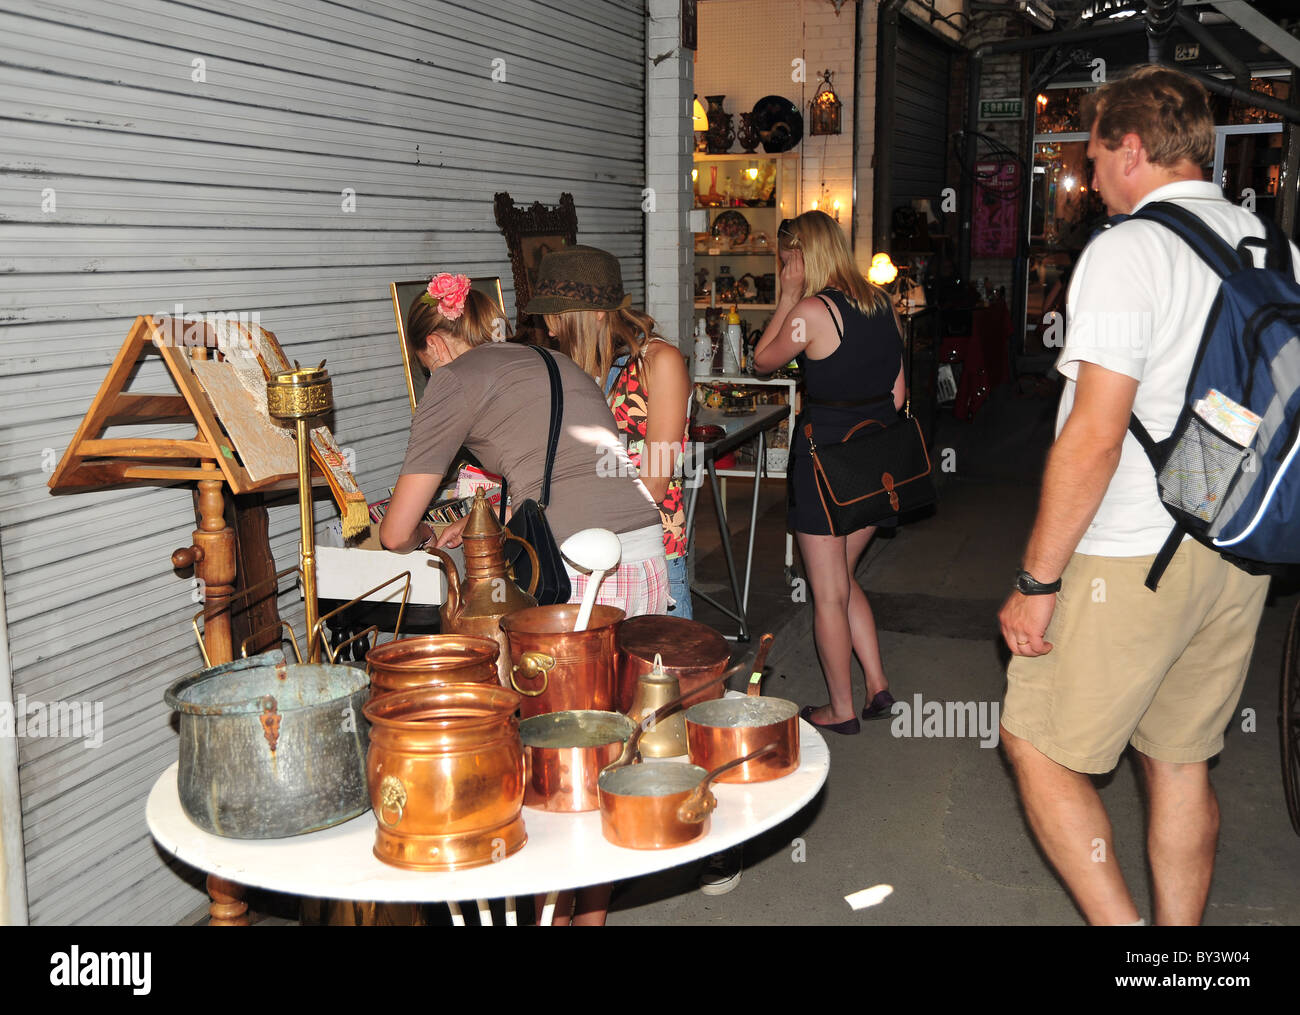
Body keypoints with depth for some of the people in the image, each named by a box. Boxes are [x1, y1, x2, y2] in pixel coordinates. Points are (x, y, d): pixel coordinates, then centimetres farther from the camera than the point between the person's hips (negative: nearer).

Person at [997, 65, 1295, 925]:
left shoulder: (1129, 250, -14)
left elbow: (1094, 437, -21)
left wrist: (1036, 581, -15)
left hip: (1132, 560, -8)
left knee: (1038, 747, 5)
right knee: (1181, 762, 17)